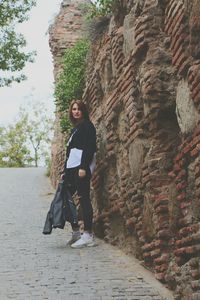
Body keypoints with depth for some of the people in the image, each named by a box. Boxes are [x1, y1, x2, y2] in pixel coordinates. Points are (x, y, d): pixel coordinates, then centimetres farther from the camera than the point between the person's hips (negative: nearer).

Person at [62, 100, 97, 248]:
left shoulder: (87, 125, -2)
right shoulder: (75, 128, 23)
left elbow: (89, 148, -13)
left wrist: (83, 167, -21)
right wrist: (65, 171, 17)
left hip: (82, 167, -9)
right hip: (71, 168, 9)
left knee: (84, 199, -9)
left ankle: (88, 235, -7)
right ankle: (76, 232, 13)